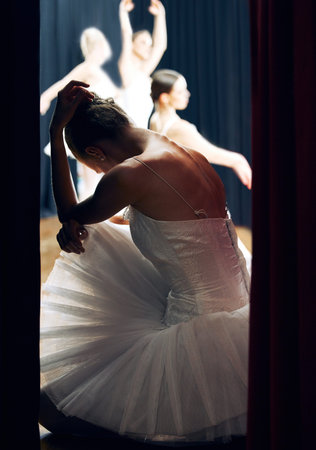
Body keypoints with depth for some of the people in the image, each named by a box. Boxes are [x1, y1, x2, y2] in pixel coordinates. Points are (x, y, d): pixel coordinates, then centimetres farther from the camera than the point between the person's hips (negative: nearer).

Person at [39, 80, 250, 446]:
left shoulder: (132, 174, -20)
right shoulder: (194, 159, 5)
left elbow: (69, 214, 1)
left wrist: (56, 132, 3)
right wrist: (78, 225, 6)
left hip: (196, 331, -9)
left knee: (50, 409, 2)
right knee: (94, 237, 25)